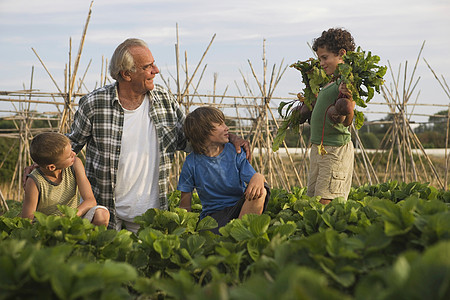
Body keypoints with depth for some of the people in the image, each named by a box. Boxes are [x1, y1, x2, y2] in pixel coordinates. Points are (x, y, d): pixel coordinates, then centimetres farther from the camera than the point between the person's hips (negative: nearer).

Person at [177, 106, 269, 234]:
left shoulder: (234, 152, 2)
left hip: (239, 208, 3)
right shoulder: (192, 163, -2)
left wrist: (258, 177, -32)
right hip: (213, 213, -3)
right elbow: (185, 206, 3)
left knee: (260, 191, -29)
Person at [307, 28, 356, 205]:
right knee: (312, 199, 10)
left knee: (325, 202, -12)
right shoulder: (331, 82, 14)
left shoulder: (347, 83, -13)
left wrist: (350, 99, -38)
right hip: (318, 148, 10)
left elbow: (345, 122, -22)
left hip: (336, 149, -10)